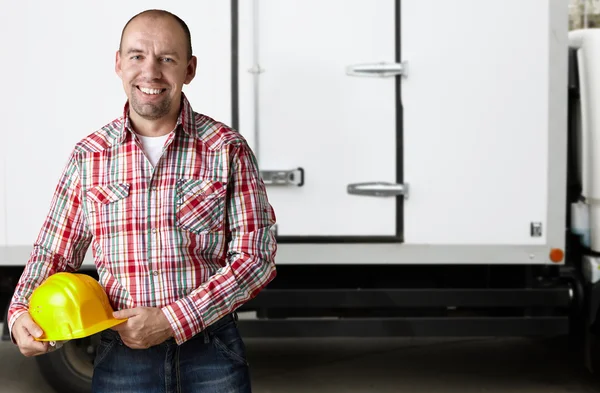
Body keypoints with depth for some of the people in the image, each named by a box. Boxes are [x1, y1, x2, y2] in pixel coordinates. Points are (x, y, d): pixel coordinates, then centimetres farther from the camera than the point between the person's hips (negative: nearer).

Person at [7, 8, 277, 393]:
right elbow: (54, 254, 9)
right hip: (121, 356, 2)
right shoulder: (89, 156, 4)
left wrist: (172, 321, -16)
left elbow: (256, 254, -7)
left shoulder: (227, 150, -3)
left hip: (211, 351, -1)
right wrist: (21, 314, -11)